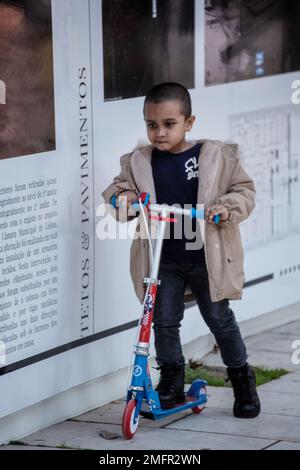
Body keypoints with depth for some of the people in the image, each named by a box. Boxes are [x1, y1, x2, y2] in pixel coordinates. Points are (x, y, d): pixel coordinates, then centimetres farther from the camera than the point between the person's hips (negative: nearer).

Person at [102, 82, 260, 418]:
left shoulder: (215, 156, -5)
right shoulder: (138, 162, 0)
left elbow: (244, 189, 1)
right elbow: (120, 187, 9)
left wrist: (227, 208, -18)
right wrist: (121, 197, -14)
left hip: (207, 258, -2)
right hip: (163, 261, 2)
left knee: (219, 319, 8)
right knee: (164, 321, 5)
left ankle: (242, 378, 26)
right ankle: (171, 382, 21)